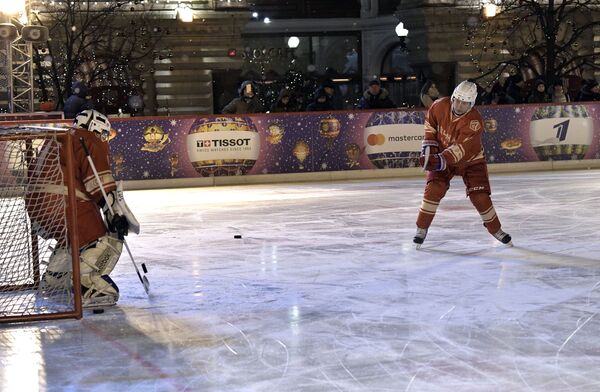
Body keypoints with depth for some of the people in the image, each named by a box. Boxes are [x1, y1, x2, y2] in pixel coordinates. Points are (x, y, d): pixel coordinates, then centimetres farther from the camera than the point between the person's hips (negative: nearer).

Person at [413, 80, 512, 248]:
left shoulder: (474, 121, -31)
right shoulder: (441, 105, -18)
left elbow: (461, 148, -39)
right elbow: (430, 120, 5)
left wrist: (441, 160, -50)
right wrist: (429, 143, -4)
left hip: (470, 160, -2)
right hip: (441, 155, 2)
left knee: (480, 197, -8)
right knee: (434, 189, -17)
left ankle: (496, 230, 15)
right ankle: (421, 230, -7)